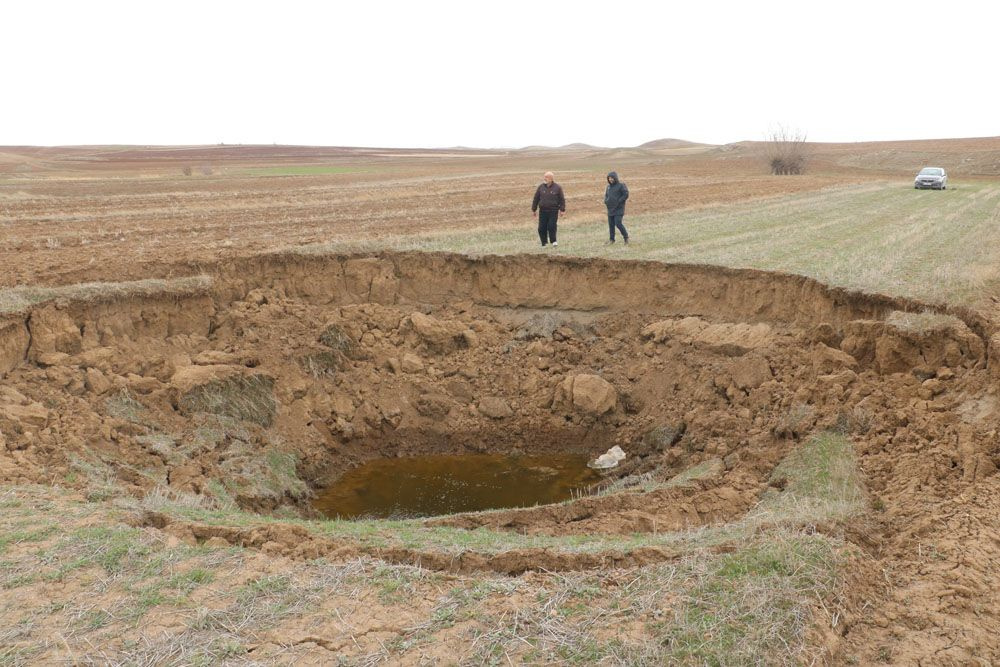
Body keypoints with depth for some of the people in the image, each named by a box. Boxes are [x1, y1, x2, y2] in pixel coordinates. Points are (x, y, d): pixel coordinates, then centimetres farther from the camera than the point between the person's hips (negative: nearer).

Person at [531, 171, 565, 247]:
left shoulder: (557, 187, 0)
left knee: (551, 226, -9)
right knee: (542, 228, 0)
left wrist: (562, 209, -4)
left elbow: (562, 199, 2)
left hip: (553, 211, -3)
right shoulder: (541, 187, 6)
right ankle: (544, 243, 13)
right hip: (543, 211, 3)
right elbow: (536, 199, 11)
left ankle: (553, 241, 8)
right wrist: (534, 209, 10)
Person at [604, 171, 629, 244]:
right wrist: (606, 201, 4)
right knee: (611, 224, 7)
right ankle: (612, 239, 16)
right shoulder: (609, 186, 13)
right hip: (610, 209, 7)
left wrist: (618, 201, -16)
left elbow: (626, 195, -11)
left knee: (618, 223, -13)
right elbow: (606, 195, 24)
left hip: (619, 209, -7)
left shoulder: (621, 185, -8)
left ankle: (626, 236, 6)